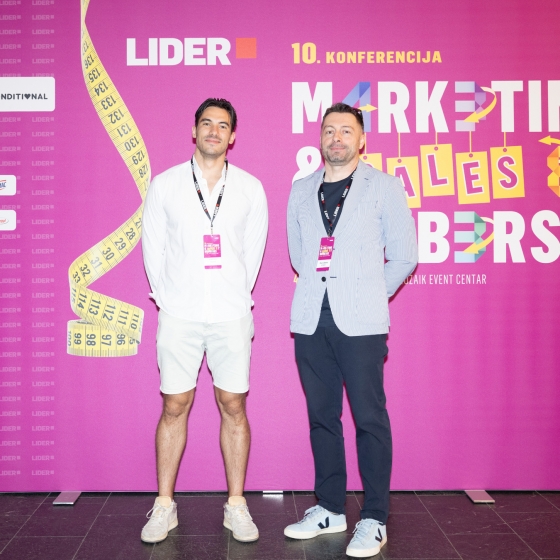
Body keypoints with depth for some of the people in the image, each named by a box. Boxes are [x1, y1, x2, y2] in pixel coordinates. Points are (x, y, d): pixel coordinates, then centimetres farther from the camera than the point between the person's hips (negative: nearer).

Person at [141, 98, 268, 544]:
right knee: (174, 407, 5)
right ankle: (165, 505, 18)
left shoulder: (250, 188, 5)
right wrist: (166, 300, 7)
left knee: (234, 406, 4)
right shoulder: (164, 185, 4)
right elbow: (153, 249, 7)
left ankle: (236, 504, 17)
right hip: (179, 315, 0)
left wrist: (238, 299, 10)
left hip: (231, 315, 0)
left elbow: (254, 250, 10)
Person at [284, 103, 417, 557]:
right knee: (321, 416, 10)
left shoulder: (384, 187, 4)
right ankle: (330, 509, 23)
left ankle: (374, 520, 9)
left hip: (360, 321, -4)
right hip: (311, 318, 4)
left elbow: (404, 256, 4)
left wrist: (370, 295, 9)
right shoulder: (301, 190, 14)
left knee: (369, 417, -3)